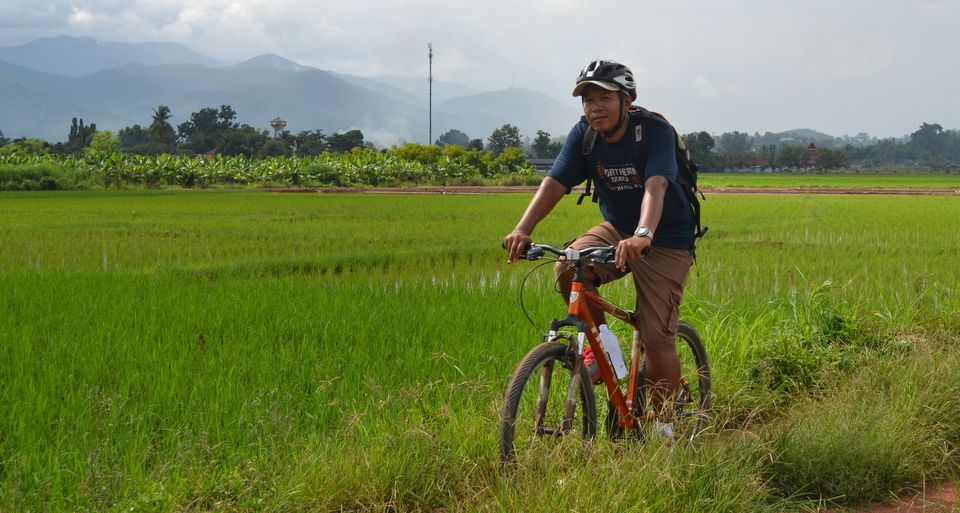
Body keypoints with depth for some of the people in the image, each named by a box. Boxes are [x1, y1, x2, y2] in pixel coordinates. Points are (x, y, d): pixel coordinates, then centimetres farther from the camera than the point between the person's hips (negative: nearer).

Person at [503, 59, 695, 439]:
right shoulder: (583, 135, -9)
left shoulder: (655, 132, -23)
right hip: (615, 229, 5)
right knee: (568, 268, -27)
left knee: (657, 338, -11)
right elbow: (554, 183, -18)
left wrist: (643, 235, -57)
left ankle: (664, 425, 7)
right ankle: (600, 338, -3)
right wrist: (523, 229, -35)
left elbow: (655, 187, -39)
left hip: (666, 240, -4)